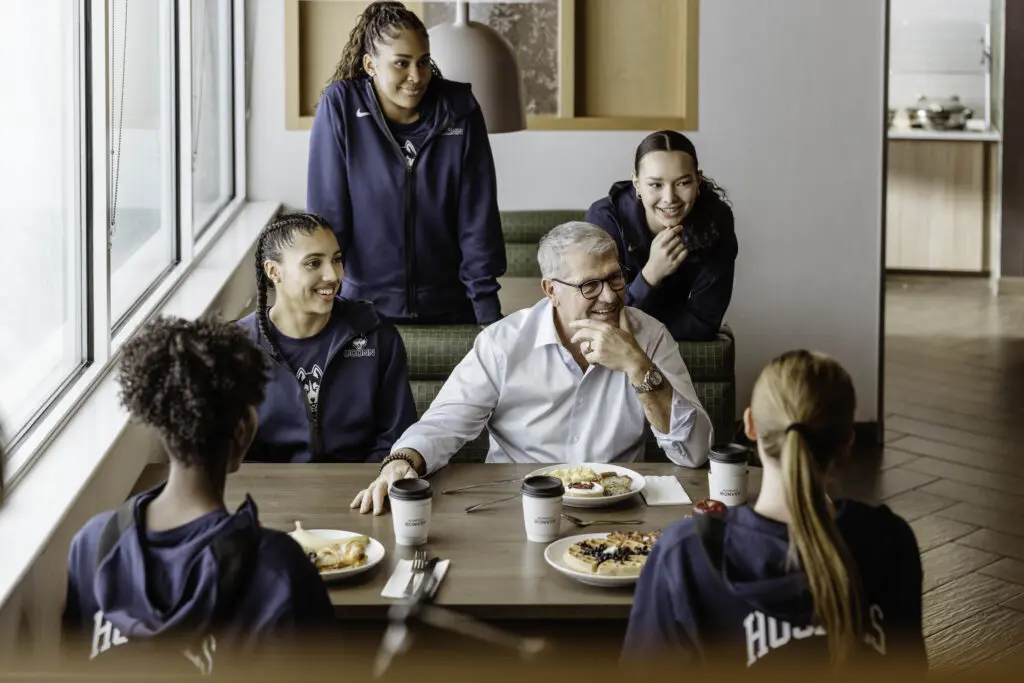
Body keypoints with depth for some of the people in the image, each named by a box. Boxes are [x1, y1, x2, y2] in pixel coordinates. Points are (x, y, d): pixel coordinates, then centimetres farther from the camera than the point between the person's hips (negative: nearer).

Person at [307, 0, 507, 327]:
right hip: (366, 304, -1)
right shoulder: (339, 107, -12)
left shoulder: (460, 110, -8)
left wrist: (487, 310, -9)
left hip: (450, 307, 1)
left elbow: (478, 219, -7)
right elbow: (327, 215, -11)